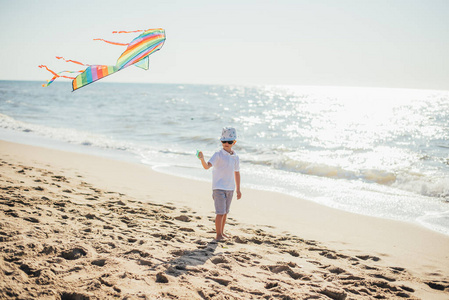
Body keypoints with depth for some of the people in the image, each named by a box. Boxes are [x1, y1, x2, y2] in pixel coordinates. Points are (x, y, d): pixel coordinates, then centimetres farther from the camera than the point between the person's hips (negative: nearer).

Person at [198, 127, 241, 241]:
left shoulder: (235, 157, 7)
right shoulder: (218, 155, -10)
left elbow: (237, 173, 16)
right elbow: (207, 166, -23)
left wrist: (238, 189, 18)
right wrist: (202, 159, -44)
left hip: (230, 188, 6)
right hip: (219, 187, -6)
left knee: (225, 212, 14)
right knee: (220, 212, -7)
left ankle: (222, 232, 27)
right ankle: (218, 235, 1)